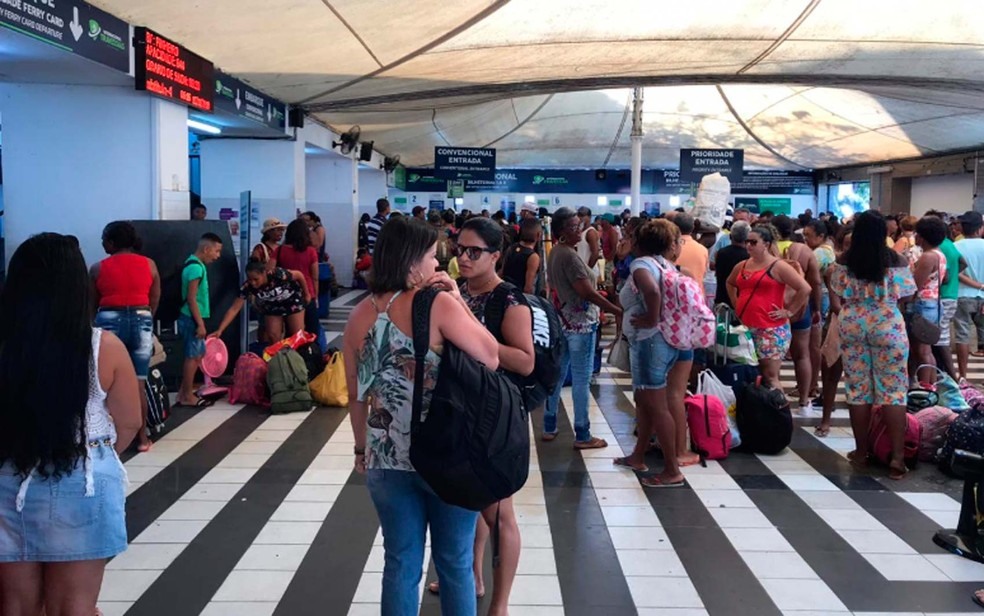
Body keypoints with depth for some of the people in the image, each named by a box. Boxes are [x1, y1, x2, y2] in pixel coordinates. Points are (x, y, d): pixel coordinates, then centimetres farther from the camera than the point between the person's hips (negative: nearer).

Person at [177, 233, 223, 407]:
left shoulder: (193, 263, 13)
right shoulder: (196, 267, -18)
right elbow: (191, 299, -22)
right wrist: (200, 323, -21)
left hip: (191, 318, 10)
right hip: (192, 319, -10)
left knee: (197, 355, 16)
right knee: (193, 356, -2)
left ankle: (184, 391, 22)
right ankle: (187, 396, 5)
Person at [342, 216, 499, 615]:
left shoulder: (360, 315, 2)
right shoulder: (438, 304, -15)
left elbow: (356, 394, 9)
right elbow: (492, 358, -11)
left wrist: (362, 449, 20)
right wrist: (459, 302, -5)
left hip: (386, 457, 4)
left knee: (401, 564, 15)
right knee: (454, 562, 13)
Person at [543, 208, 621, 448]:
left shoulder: (555, 252, 10)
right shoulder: (570, 255, -19)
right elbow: (587, 293, -22)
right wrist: (618, 312, -18)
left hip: (561, 320, 10)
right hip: (579, 323, -10)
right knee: (581, 379, -2)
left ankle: (549, 427, 22)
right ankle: (582, 435, 4)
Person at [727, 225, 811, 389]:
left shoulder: (777, 266, -8)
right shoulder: (742, 266, 11)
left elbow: (805, 288, -12)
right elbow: (730, 283, 31)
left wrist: (789, 311, -11)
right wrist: (736, 303, 18)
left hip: (770, 329, -7)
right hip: (745, 327, 7)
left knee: (769, 377, -6)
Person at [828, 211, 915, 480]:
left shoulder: (843, 261, -3)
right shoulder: (896, 260, -6)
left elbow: (840, 299, 3)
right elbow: (904, 296, 1)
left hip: (852, 326, 2)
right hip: (888, 326, -1)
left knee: (858, 389, 9)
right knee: (893, 390, 2)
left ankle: (861, 451, 16)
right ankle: (897, 456, -1)